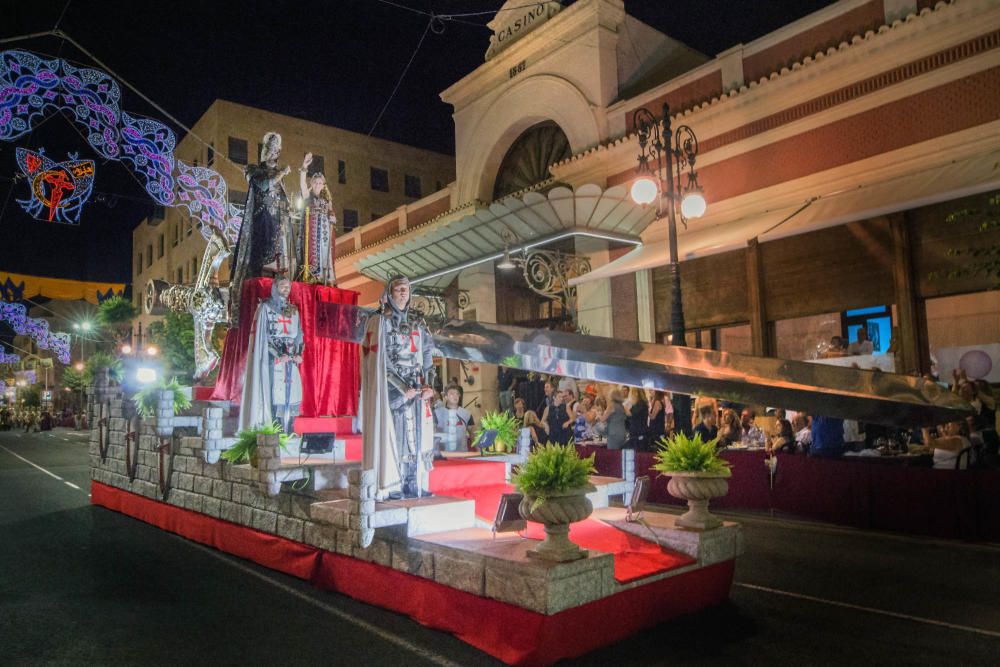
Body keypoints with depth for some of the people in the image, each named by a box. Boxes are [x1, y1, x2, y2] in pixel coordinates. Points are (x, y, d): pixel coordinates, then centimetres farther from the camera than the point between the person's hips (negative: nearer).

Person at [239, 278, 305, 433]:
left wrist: (298, 353, -3)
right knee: (276, 392, -10)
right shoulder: (265, 308, 1)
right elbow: (263, 334, -6)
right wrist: (279, 354, -15)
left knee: (292, 393, 0)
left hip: (291, 358, 5)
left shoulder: (293, 310, 16)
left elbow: (299, 333, 14)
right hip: (273, 358, -5)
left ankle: (288, 431, 5)